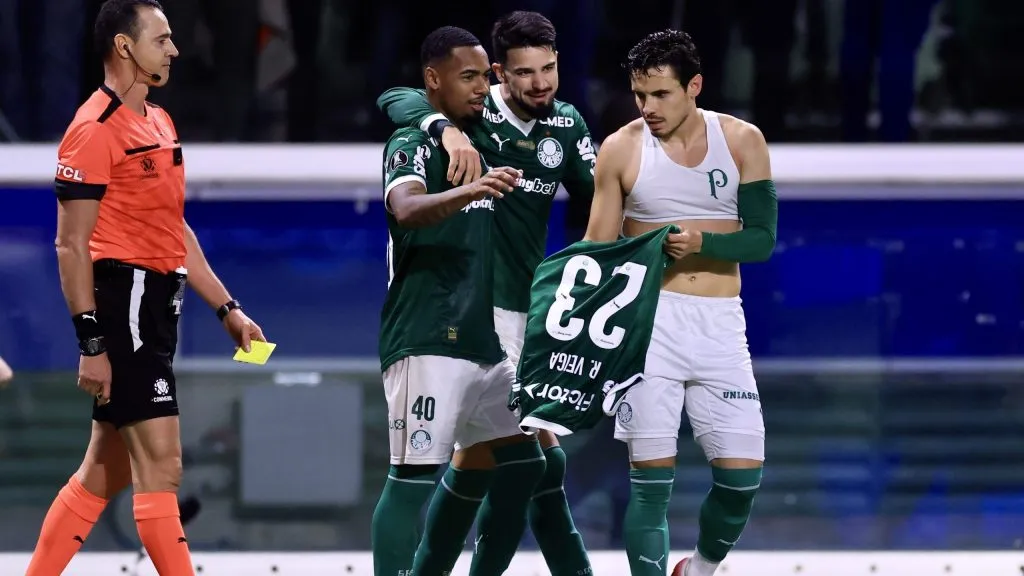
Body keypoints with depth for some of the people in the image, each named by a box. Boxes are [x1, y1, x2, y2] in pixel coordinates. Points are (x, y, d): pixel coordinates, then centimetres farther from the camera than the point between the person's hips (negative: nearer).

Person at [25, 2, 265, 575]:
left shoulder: (159, 124, 18)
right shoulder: (95, 130, -11)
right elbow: (72, 245, -14)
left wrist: (228, 308, 21)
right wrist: (90, 345, -18)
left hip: (157, 308, 10)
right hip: (123, 305, -10)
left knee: (105, 473, 12)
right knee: (161, 465, -11)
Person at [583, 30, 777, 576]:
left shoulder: (741, 141, 2)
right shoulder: (621, 149, 0)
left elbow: (762, 239, 0)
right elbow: (597, 251, 3)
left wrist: (703, 243, -19)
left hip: (720, 325, 1)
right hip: (649, 319, -1)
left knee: (741, 474, -3)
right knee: (650, 478, -6)